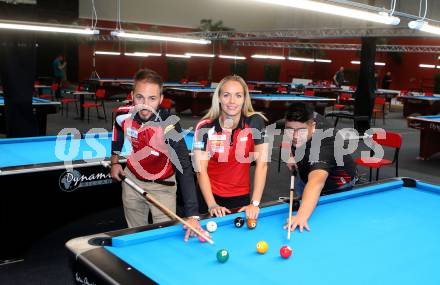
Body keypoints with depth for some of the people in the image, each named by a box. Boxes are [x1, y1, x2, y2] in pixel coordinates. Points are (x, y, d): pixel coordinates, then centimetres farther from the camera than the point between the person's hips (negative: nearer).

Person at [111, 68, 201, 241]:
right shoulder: (124, 115, -20)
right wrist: (115, 161, 7)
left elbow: (184, 168, -39)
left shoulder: (169, 126, -32)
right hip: (133, 179, 3)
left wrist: (192, 215, -47)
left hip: (162, 186, -3)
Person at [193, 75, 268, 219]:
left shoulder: (255, 122, -15)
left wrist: (255, 203, -20)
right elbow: (201, 169, -14)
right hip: (210, 195, 0)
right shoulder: (205, 128, -15)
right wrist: (212, 205, -23)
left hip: (241, 196, 0)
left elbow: (262, 164, -15)